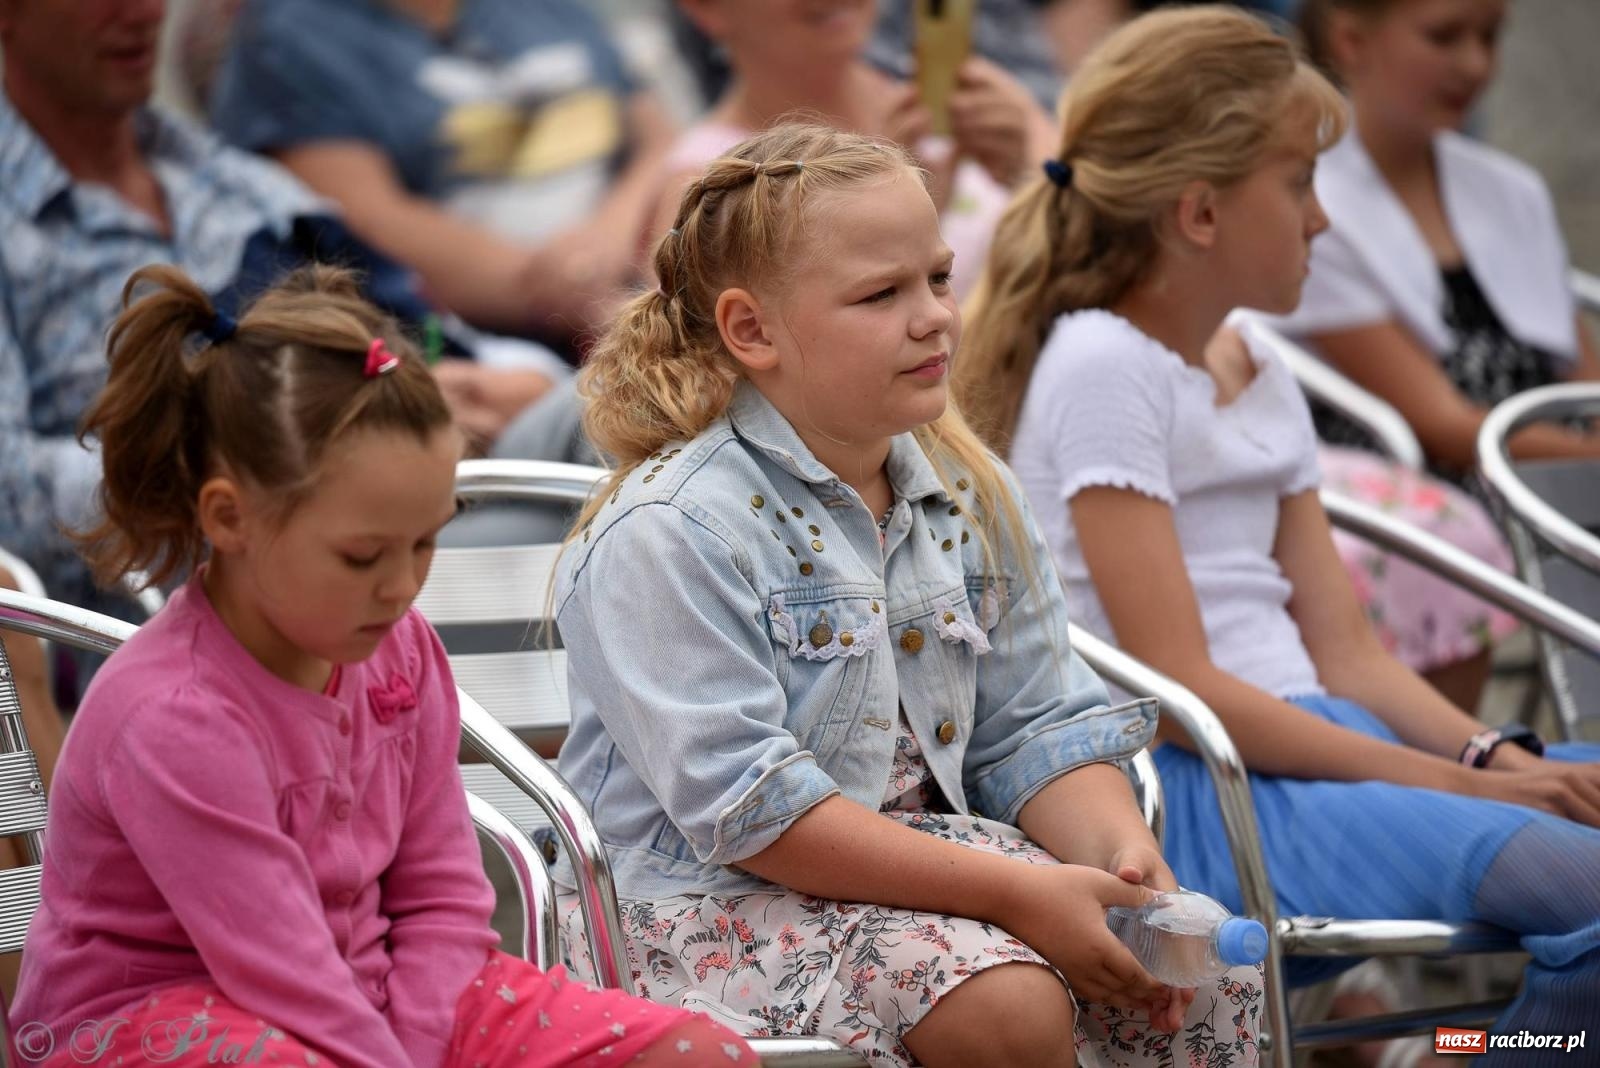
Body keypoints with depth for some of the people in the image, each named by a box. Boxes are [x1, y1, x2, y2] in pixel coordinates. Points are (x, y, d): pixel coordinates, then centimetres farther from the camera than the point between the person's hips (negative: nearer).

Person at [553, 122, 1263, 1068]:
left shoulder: (967, 493, 8)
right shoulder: (669, 532, -17)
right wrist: (1012, 894, -25)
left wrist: (1120, 853, -14)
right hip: (715, 899, -7)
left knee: (1215, 981, -10)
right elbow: (747, 808, -22)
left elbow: (1037, 731, 9)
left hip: (926, 844, 7)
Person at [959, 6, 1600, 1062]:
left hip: (1306, 742, 9)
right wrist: (1457, 782, -15)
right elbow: (1181, 688, -13)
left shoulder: (1263, 382, 21)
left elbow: (1343, 649, 16)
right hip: (1189, 788, -9)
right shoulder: (1104, 367, -6)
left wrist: (1493, 755, -4)